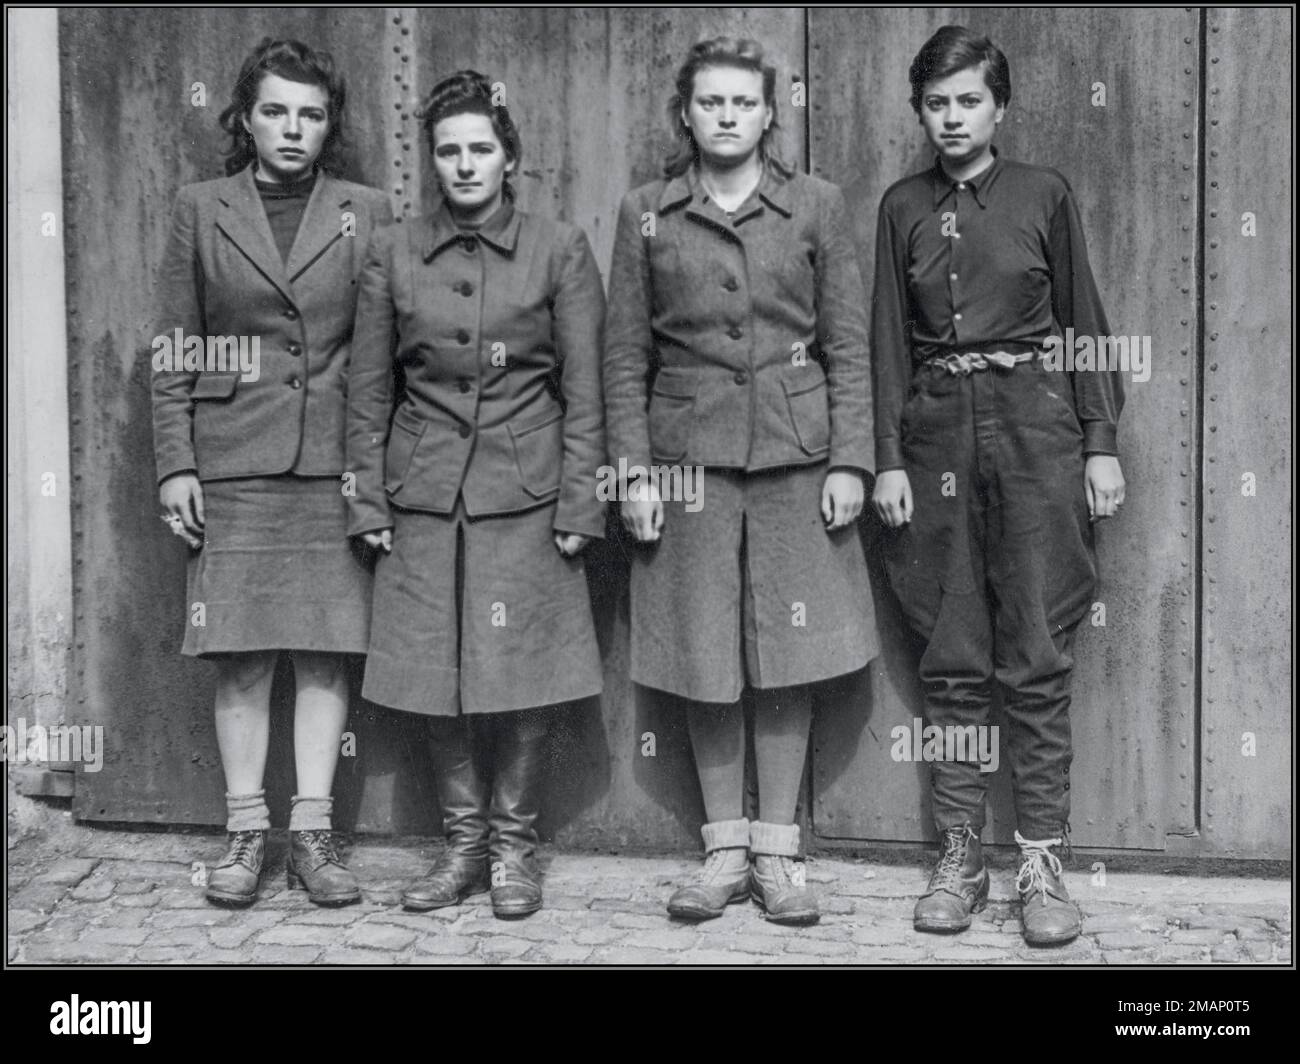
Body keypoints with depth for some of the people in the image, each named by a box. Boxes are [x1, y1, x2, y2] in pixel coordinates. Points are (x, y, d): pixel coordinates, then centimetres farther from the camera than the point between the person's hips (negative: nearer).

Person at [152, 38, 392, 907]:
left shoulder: (367, 213, 7)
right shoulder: (201, 212, 8)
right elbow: (176, 350, 7)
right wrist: (175, 463, -1)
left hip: (337, 463, 0)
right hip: (233, 463, 0)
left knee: (326, 651, 2)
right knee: (241, 654, 2)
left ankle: (312, 832, 12)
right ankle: (246, 832, 14)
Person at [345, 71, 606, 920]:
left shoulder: (560, 249, 1)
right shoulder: (394, 254, 6)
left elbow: (584, 391, -1)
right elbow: (369, 390, 8)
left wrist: (578, 504, -6)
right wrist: (368, 501, 3)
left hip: (526, 496, -2)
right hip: (425, 498, 2)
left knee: (523, 676, 1)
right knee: (439, 677, 6)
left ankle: (514, 843, 18)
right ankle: (464, 841, 21)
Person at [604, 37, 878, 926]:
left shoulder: (816, 205, 4)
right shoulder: (646, 214, 5)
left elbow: (848, 344, 2)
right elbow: (626, 355, 4)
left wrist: (850, 459, -5)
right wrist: (634, 469, -3)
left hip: (796, 452, 0)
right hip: (689, 452, 1)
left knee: (788, 657, 4)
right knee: (704, 658, 5)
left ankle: (777, 850, 17)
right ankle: (725, 849, 18)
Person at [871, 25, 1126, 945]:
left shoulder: (1044, 194, 5)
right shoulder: (903, 207, 10)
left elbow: (1083, 322, 5)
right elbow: (890, 339, 8)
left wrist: (1102, 444, 0)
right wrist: (888, 457, 2)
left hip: (1035, 428, -2)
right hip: (940, 433, 2)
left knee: (1038, 658, -3)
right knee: (953, 660, 4)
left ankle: (1044, 861, 5)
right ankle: (959, 858, 12)